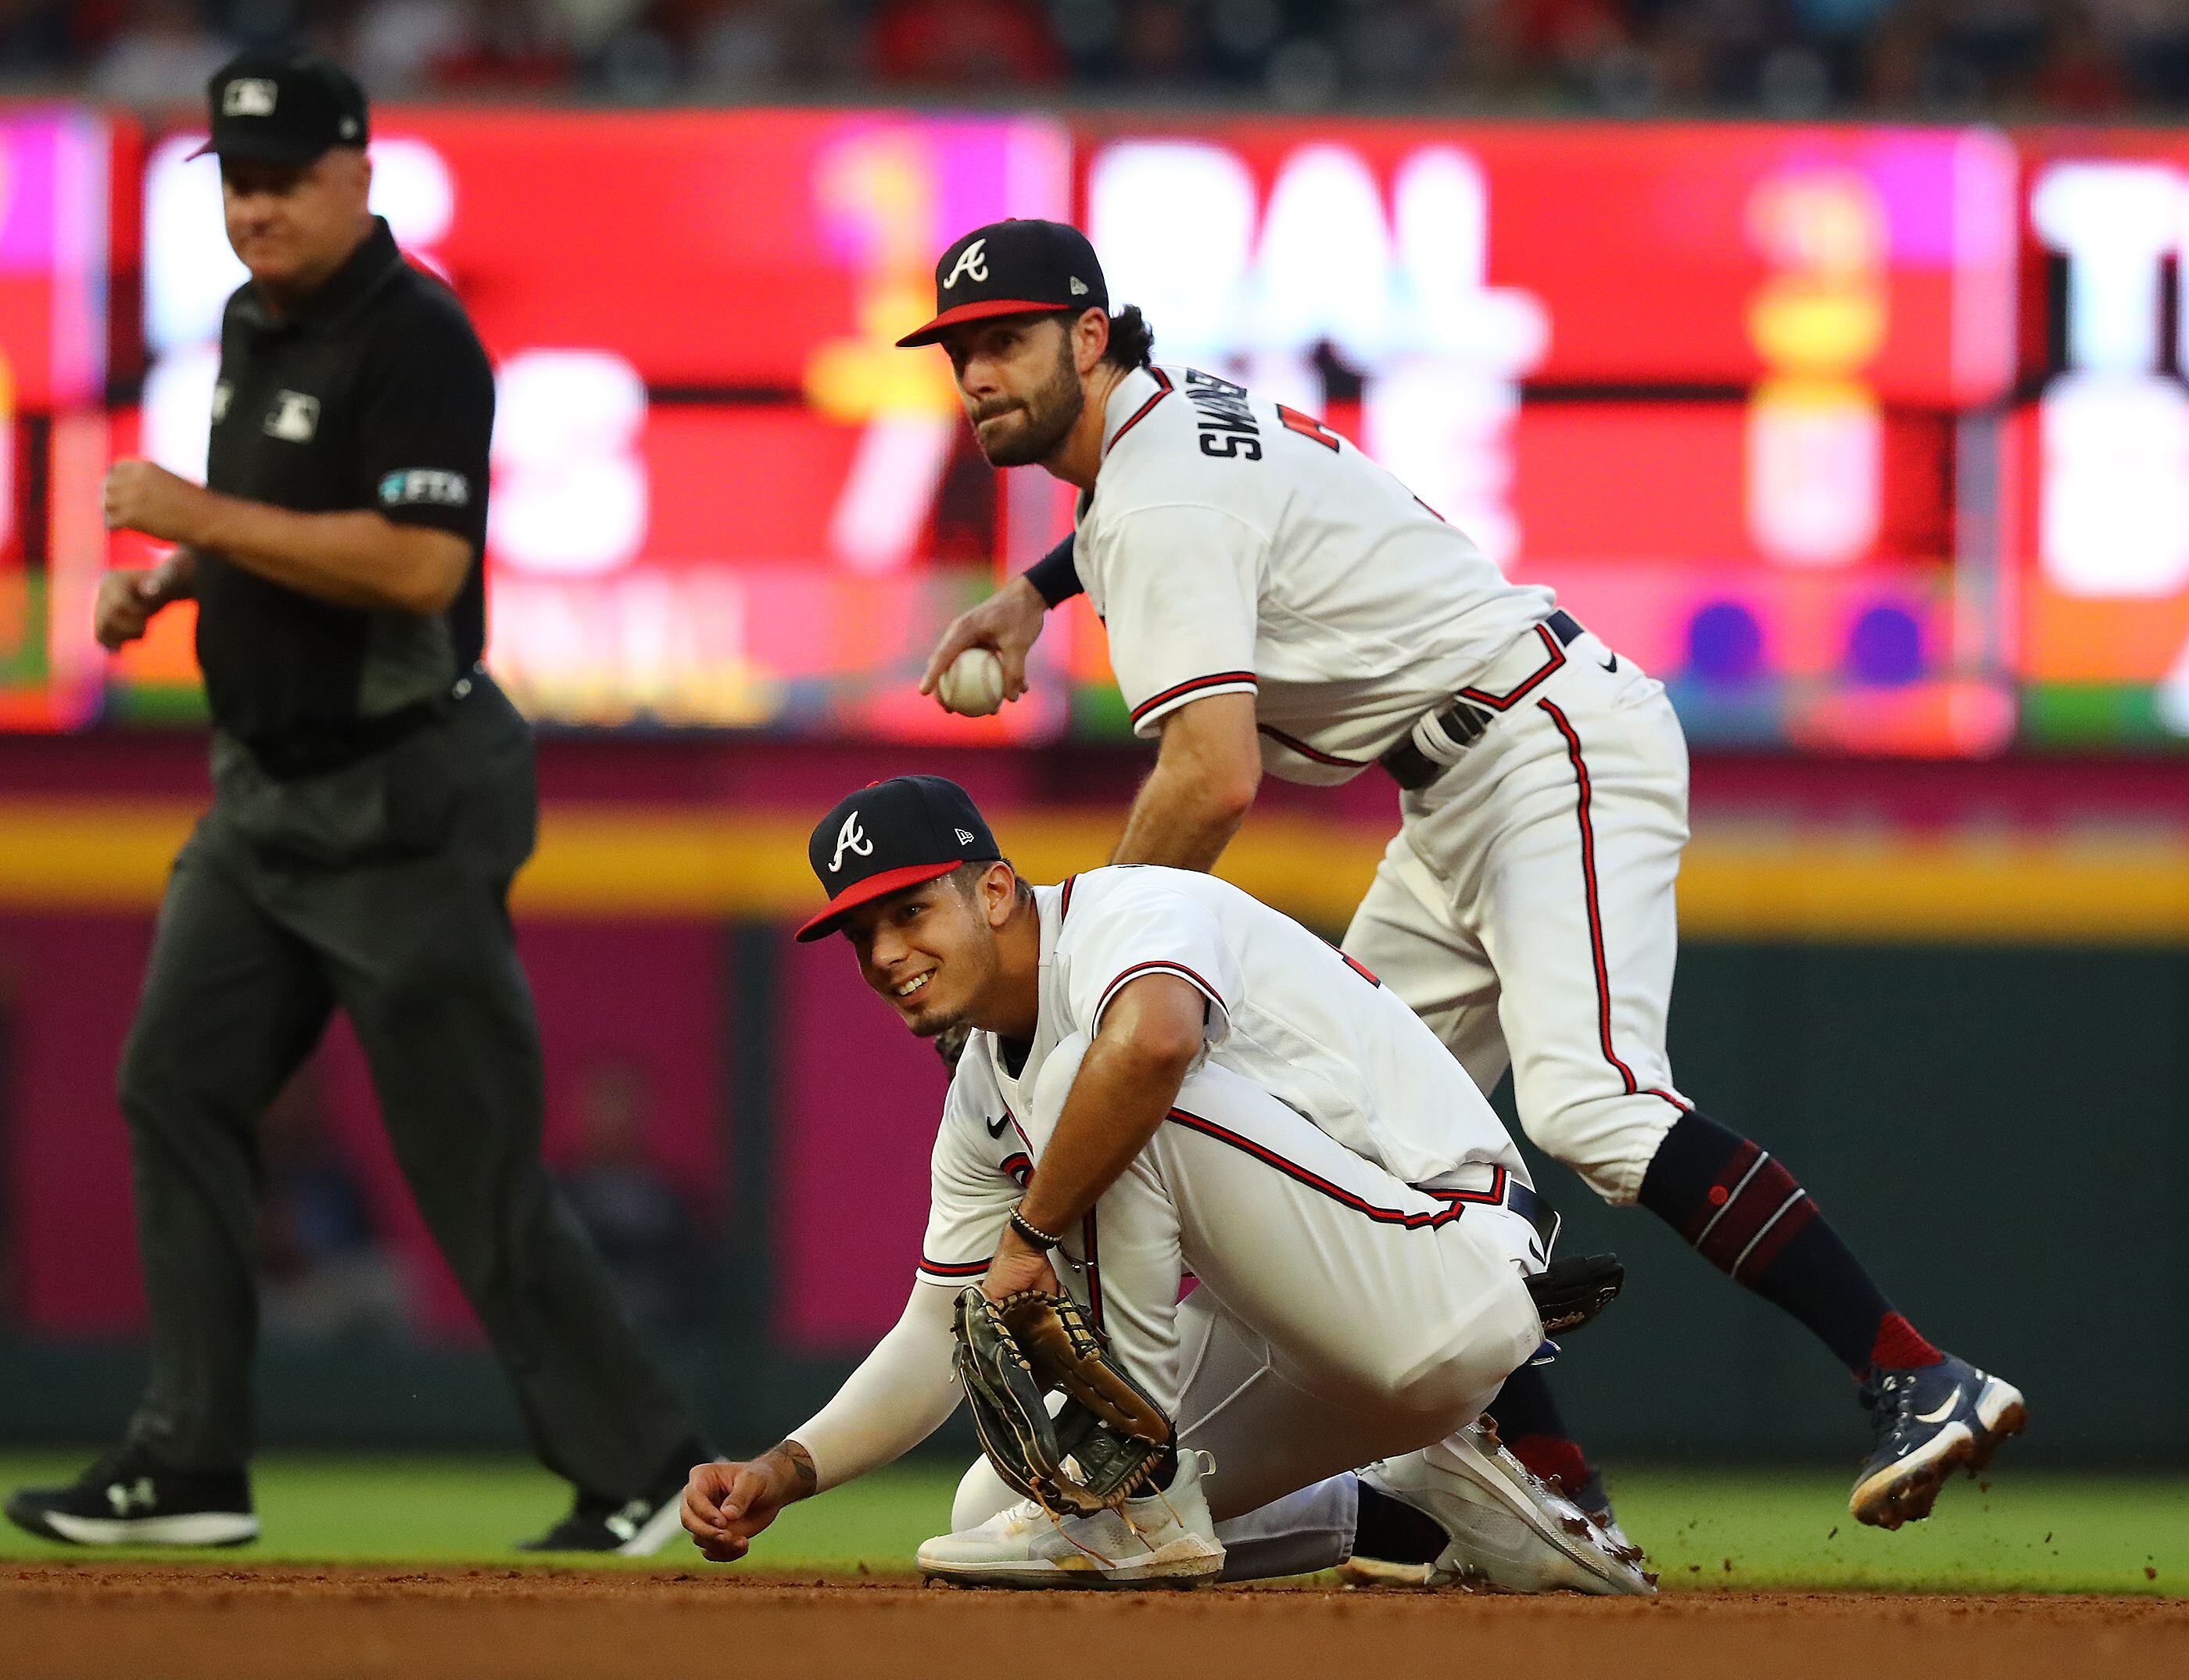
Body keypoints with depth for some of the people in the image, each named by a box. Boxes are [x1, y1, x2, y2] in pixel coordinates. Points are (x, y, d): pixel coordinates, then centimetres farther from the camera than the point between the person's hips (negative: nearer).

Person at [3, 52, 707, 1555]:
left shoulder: (415, 340, -17)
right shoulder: (256, 324, 11)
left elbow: (421, 564, -27)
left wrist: (206, 517, -23)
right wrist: (169, 574, 7)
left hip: (405, 799, -9)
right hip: (268, 789, 9)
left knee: (473, 1146, -6)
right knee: (178, 1089, 5)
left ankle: (641, 1471, 3)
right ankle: (191, 1468, 9)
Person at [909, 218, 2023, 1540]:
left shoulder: (1162, 510, -17)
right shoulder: (1179, 413, 14)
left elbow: (1215, 777, -28)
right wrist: (1037, 591, 30)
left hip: (1557, 750, -11)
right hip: (1463, 797, 11)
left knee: (1586, 1097, -29)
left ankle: (1921, 1381, -37)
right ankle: (1556, 1492, 0)